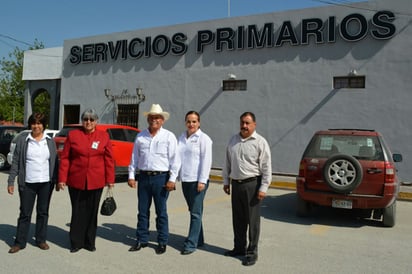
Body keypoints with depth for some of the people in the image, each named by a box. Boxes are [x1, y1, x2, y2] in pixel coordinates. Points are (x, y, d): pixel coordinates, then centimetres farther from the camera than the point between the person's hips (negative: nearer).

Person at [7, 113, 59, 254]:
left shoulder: (50, 141, 5)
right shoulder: (23, 139, -1)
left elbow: (55, 162, 9)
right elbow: (15, 161, 0)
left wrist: (57, 180, 6)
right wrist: (11, 181, -3)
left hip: (46, 183, 2)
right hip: (27, 183, -2)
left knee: (43, 212, 11)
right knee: (25, 213, 5)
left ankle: (41, 239, 23)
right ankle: (20, 242, 17)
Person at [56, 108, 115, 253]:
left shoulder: (104, 136, 3)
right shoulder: (72, 135, 2)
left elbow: (109, 159, 2)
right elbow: (65, 158, 1)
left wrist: (110, 179, 0)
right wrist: (62, 179, -3)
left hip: (96, 182, 1)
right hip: (76, 181, 0)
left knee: (92, 212, 10)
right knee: (77, 212, 7)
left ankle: (90, 242, 23)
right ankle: (76, 242, 20)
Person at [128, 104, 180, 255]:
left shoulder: (169, 136, -2)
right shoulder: (140, 136, 9)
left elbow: (174, 159, -5)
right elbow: (134, 157, 13)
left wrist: (172, 179, -11)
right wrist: (131, 176, 7)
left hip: (161, 177, -3)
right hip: (143, 177, 4)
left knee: (161, 212, 5)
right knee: (142, 211, 10)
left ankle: (162, 242, 16)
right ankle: (141, 240, 23)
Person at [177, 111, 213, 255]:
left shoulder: (204, 138, -6)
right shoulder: (182, 138, 13)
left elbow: (206, 161, -11)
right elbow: (178, 158, 17)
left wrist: (202, 181, -16)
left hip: (197, 180, -6)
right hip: (185, 179, 6)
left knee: (196, 212, -4)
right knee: (193, 211, 14)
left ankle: (191, 244, 1)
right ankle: (198, 239, 25)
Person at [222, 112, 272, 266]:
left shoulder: (260, 142, -7)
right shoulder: (233, 140, 11)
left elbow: (266, 167, -9)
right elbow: (227, 163, 16)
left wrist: (263, 188, -14)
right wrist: (226, 181, 13)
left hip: (252, 184, -5)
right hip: (236, 184, 6)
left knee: (252, 220, 1)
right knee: (237, 219, 14)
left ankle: (252, 252, 11)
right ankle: (239, 247, 28)